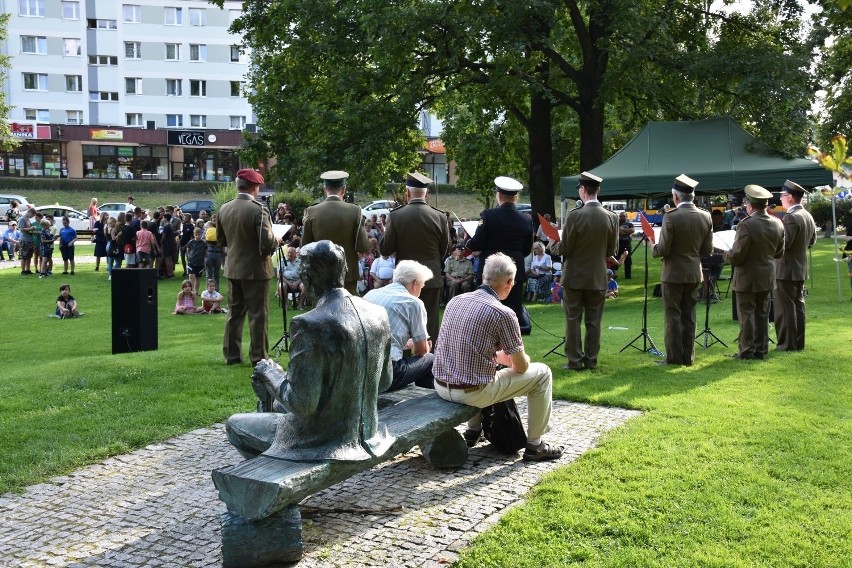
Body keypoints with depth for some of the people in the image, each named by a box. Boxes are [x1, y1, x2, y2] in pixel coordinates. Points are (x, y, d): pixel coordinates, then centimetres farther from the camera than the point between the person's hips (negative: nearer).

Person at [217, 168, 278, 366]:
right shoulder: (258, 209, -18)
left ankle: (232, 354, 22)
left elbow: (220, 240, 10)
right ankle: (259, 357, 8)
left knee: (234, 313, 15)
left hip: (233, 269, 6)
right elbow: (268, 242, -22)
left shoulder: (224, 209, 1)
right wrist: (276, 241, -1)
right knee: (258, 315, 3)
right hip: (255, 270, -6)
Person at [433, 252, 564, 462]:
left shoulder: (455, 301, 5)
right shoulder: (503, 313, -14)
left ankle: (473, 430, 41)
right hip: (473, 393, -7)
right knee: (542, 373, 9)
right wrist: (508, 358, 18)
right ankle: (534, 445, 16)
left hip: (441, 386, 7)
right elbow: (521, 367, -5)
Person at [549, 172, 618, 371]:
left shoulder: (574, 216, -17)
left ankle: (575, 361, 9)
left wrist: (553, 246, 10)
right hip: (598, 277, 3)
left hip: (574, 276, -3)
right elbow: (611, 251, 3)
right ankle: (591, 360, 16)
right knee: (594, 321, 11)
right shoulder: (612, 218, -5)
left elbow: (564, 248, -11)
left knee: (573, 320, 6)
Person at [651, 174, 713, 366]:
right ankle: (688, 357, 17)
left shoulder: (671, 217, -18)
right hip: (694, 273, 5)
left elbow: (663, 250, -16)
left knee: (673, 316, 3)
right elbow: (708, 249, 4)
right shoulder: (705, 217, 0)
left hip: (674, 274, -5)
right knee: (689, 316, 12)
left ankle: (674, 358, 6)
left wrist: (653, 248, 5)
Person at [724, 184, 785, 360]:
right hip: (767, 278, 7)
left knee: (747, 315, 2)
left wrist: (727, 255, -1)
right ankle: (761, 350, 21)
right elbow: (779, 253, 10)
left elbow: (737, 255, -22)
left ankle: (746, 352, 8)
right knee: (762, 314, 14)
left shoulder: (746, 225, -23)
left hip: (747, 278, -7)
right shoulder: (777, 224, 0)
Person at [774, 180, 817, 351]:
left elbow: (784, 244, -24)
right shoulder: (807, 216, 9)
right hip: (800, 268, 9)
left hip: (786, 269, -9)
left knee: (785, 308, -3)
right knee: (798, 305, 14)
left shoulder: (791, 217, -20)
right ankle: (798, 342, 19)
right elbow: (812, 241, 20)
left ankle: (788, 343, 1)